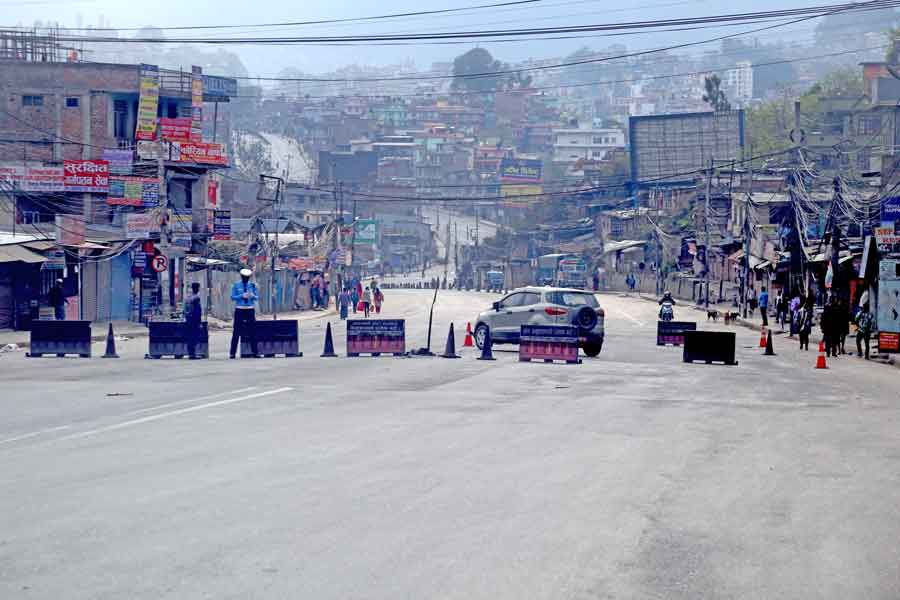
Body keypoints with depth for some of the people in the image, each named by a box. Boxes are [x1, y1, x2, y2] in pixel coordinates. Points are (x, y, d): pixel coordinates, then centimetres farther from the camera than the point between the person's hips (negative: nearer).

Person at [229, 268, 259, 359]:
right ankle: (232, 353, 2)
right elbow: (233, 297, -3)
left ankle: (255, 352, 10)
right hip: (239, 310, -2)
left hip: (250, 310, 2)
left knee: (252, 331, 4)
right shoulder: (236, 285, 1)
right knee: (236, 331, -2)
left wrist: (252, 296, -18)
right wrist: (242, 296, -18)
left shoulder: (252, 285, 5)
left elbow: (257, 297, 4)